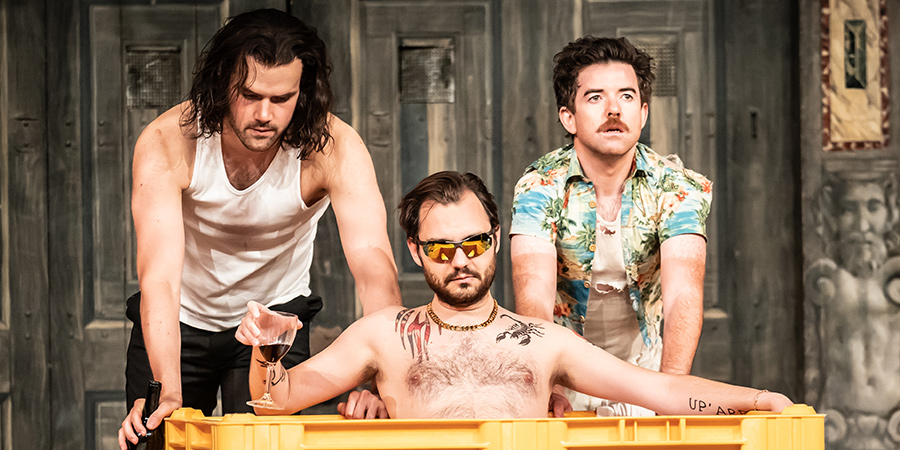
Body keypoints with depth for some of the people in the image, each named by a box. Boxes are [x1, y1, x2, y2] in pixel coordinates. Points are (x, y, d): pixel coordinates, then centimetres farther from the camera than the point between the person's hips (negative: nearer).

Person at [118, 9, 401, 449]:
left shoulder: (334, 148, -28)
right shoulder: (167, 143, -29)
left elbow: (373, 264, -39)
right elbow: (160, 274, -37)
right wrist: (167, 391, -51)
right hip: (180, 319, 0)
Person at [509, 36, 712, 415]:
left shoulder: (677, 188, -10)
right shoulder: (539, 186, -12)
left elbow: (683, 294, -24)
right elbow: (534, 296, -25)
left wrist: (670, 391, -43)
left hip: (645, 372, 1)